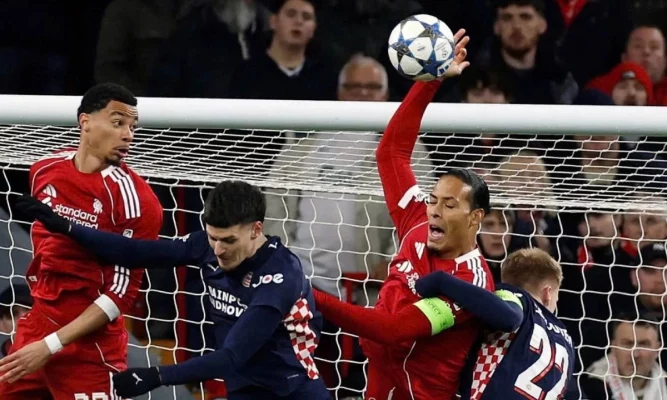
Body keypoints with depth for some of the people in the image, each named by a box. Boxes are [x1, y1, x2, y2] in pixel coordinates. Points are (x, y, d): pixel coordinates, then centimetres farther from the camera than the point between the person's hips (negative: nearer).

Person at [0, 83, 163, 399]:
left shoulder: (134, 198, -15)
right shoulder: (45, 171, 3)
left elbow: (122, 292, -17)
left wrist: (50, 346, -21)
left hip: (91, 343, -6)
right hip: (35, 326, 6)